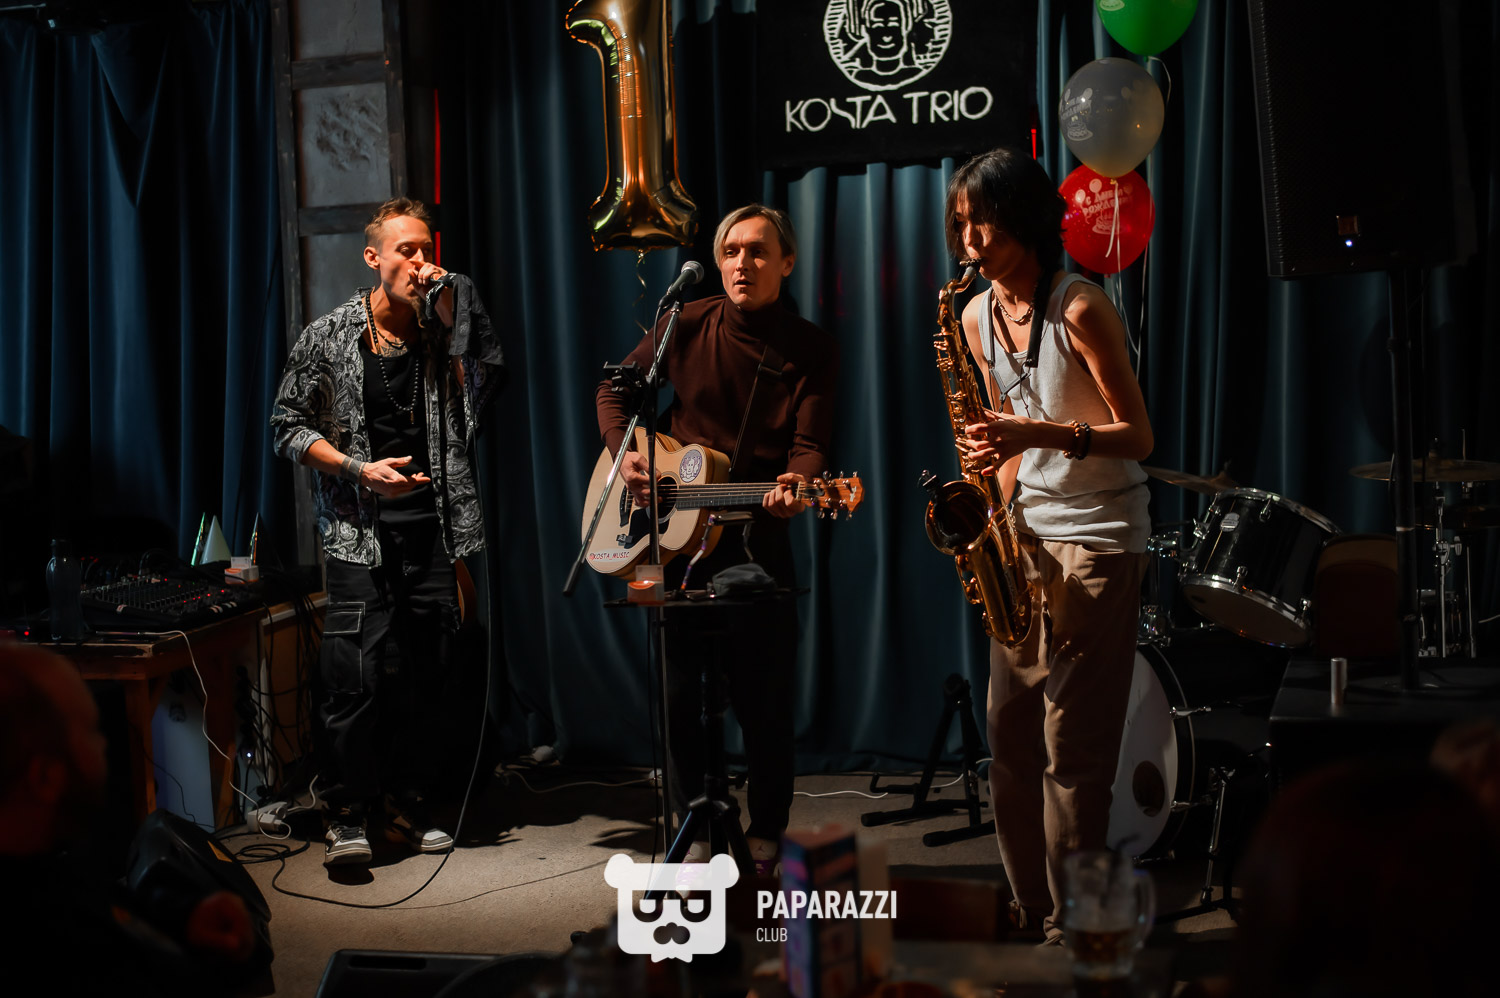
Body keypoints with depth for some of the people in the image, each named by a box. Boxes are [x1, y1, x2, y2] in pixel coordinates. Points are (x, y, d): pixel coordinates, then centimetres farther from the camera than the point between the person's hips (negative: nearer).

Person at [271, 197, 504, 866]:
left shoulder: (439, 334, 9)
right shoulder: (330, 337, 1)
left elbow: (487, 381, -8)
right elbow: (290, 426, 2)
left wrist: (453, 306, -12)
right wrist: (359, 470, -12)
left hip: (433, 526, 4)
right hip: (361, 532, -3)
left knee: (426, 674, 6)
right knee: (358, 676, -11)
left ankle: (407, 805, 18)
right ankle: (346, 817, -3)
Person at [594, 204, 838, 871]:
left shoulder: (812, 349, -1)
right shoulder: (689, 326, 3)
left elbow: (811, 443, -11)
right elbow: (614, 388, 11)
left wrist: (797, 482, -34)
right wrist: (624, 453, -8)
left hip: (755, 536, -2)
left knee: (762, 698, 1)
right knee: (675, 694, 7)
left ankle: (767, 834, 17)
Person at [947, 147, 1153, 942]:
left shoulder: (1079, 308, -13)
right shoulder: (976, 318, 8)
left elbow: (1138, 436, -13)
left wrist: (1041, 434, -26)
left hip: (1098, 536, -7)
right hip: (1024, 535, 7)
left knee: (1073, 742, -6)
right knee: (1010, 734, 8)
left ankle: (1072, 924, 4)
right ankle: (1026, 906, 20)